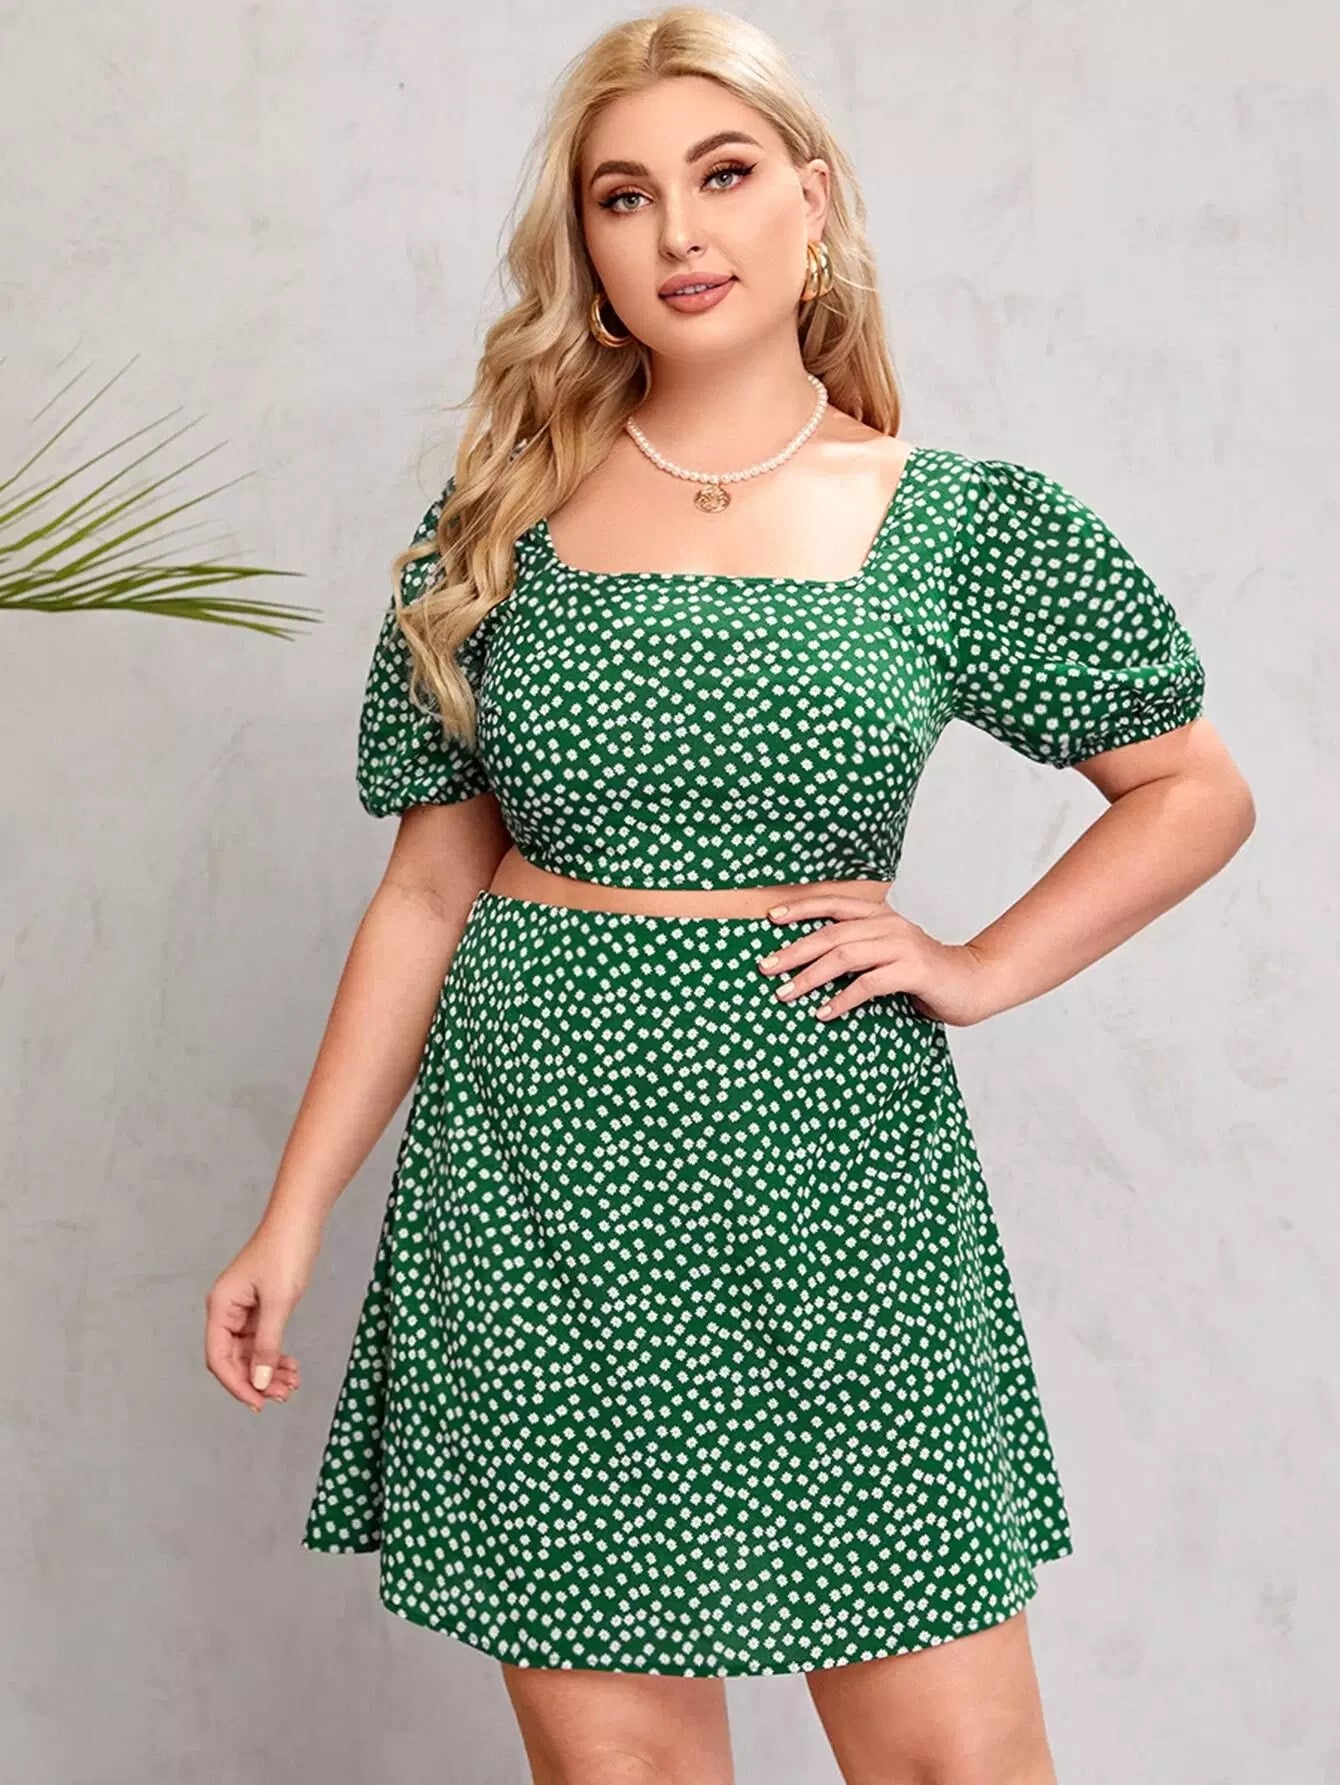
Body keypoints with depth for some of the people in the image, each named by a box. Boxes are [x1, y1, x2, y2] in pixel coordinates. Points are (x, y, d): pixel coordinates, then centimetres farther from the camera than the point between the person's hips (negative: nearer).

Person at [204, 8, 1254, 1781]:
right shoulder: (500, 523, 6)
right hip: (537, 1184, 1)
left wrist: (981, 966, -2)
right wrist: (293, 1218, 7)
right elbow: (426, 892, 8)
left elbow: (1196, 790, 11)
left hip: (834, 1179, -1)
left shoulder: (964, 525, 2)